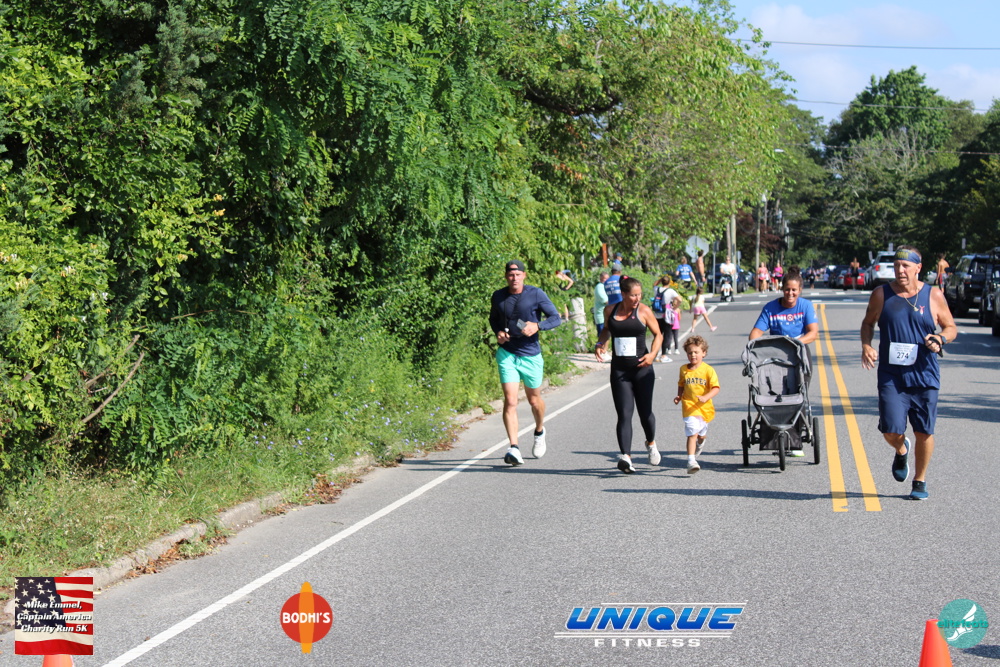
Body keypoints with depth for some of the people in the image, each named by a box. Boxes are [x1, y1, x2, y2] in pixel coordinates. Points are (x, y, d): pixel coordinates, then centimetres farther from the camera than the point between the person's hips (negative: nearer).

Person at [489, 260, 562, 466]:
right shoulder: (498, 297, 2)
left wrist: (537, 326, -22)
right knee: (510, 401, -13)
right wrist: (498, 332, -2)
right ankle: (514, 448, -16)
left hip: (530, 355, -1)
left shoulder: (536, 294, -7)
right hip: (507, 354, 1)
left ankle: (539, 431, 45)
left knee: (534, 400, 14)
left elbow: (555, 318, -4)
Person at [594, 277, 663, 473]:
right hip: (619, 370, 1)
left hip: (642, 368, -1)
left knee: (645, 412, 8)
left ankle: (651, 443, 38)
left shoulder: (644, 311, -2)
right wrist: (600, 343, 5)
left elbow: (658, 334, 6)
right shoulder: (610, 310, 5)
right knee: (624, 414, -10)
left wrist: (653, 354, -11)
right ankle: (625, 456, -18)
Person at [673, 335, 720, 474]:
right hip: (689, 406, -1)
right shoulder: (683, 369, 4)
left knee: (701, 435, 20)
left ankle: (700, 443, 58)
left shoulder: (708, 370, -7)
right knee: (692, 433, -19)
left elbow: (715, 388, -12)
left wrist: (705, 397, -27)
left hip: (705, 407, 1)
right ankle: (691, 461, -21)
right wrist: (679, 396, 3)